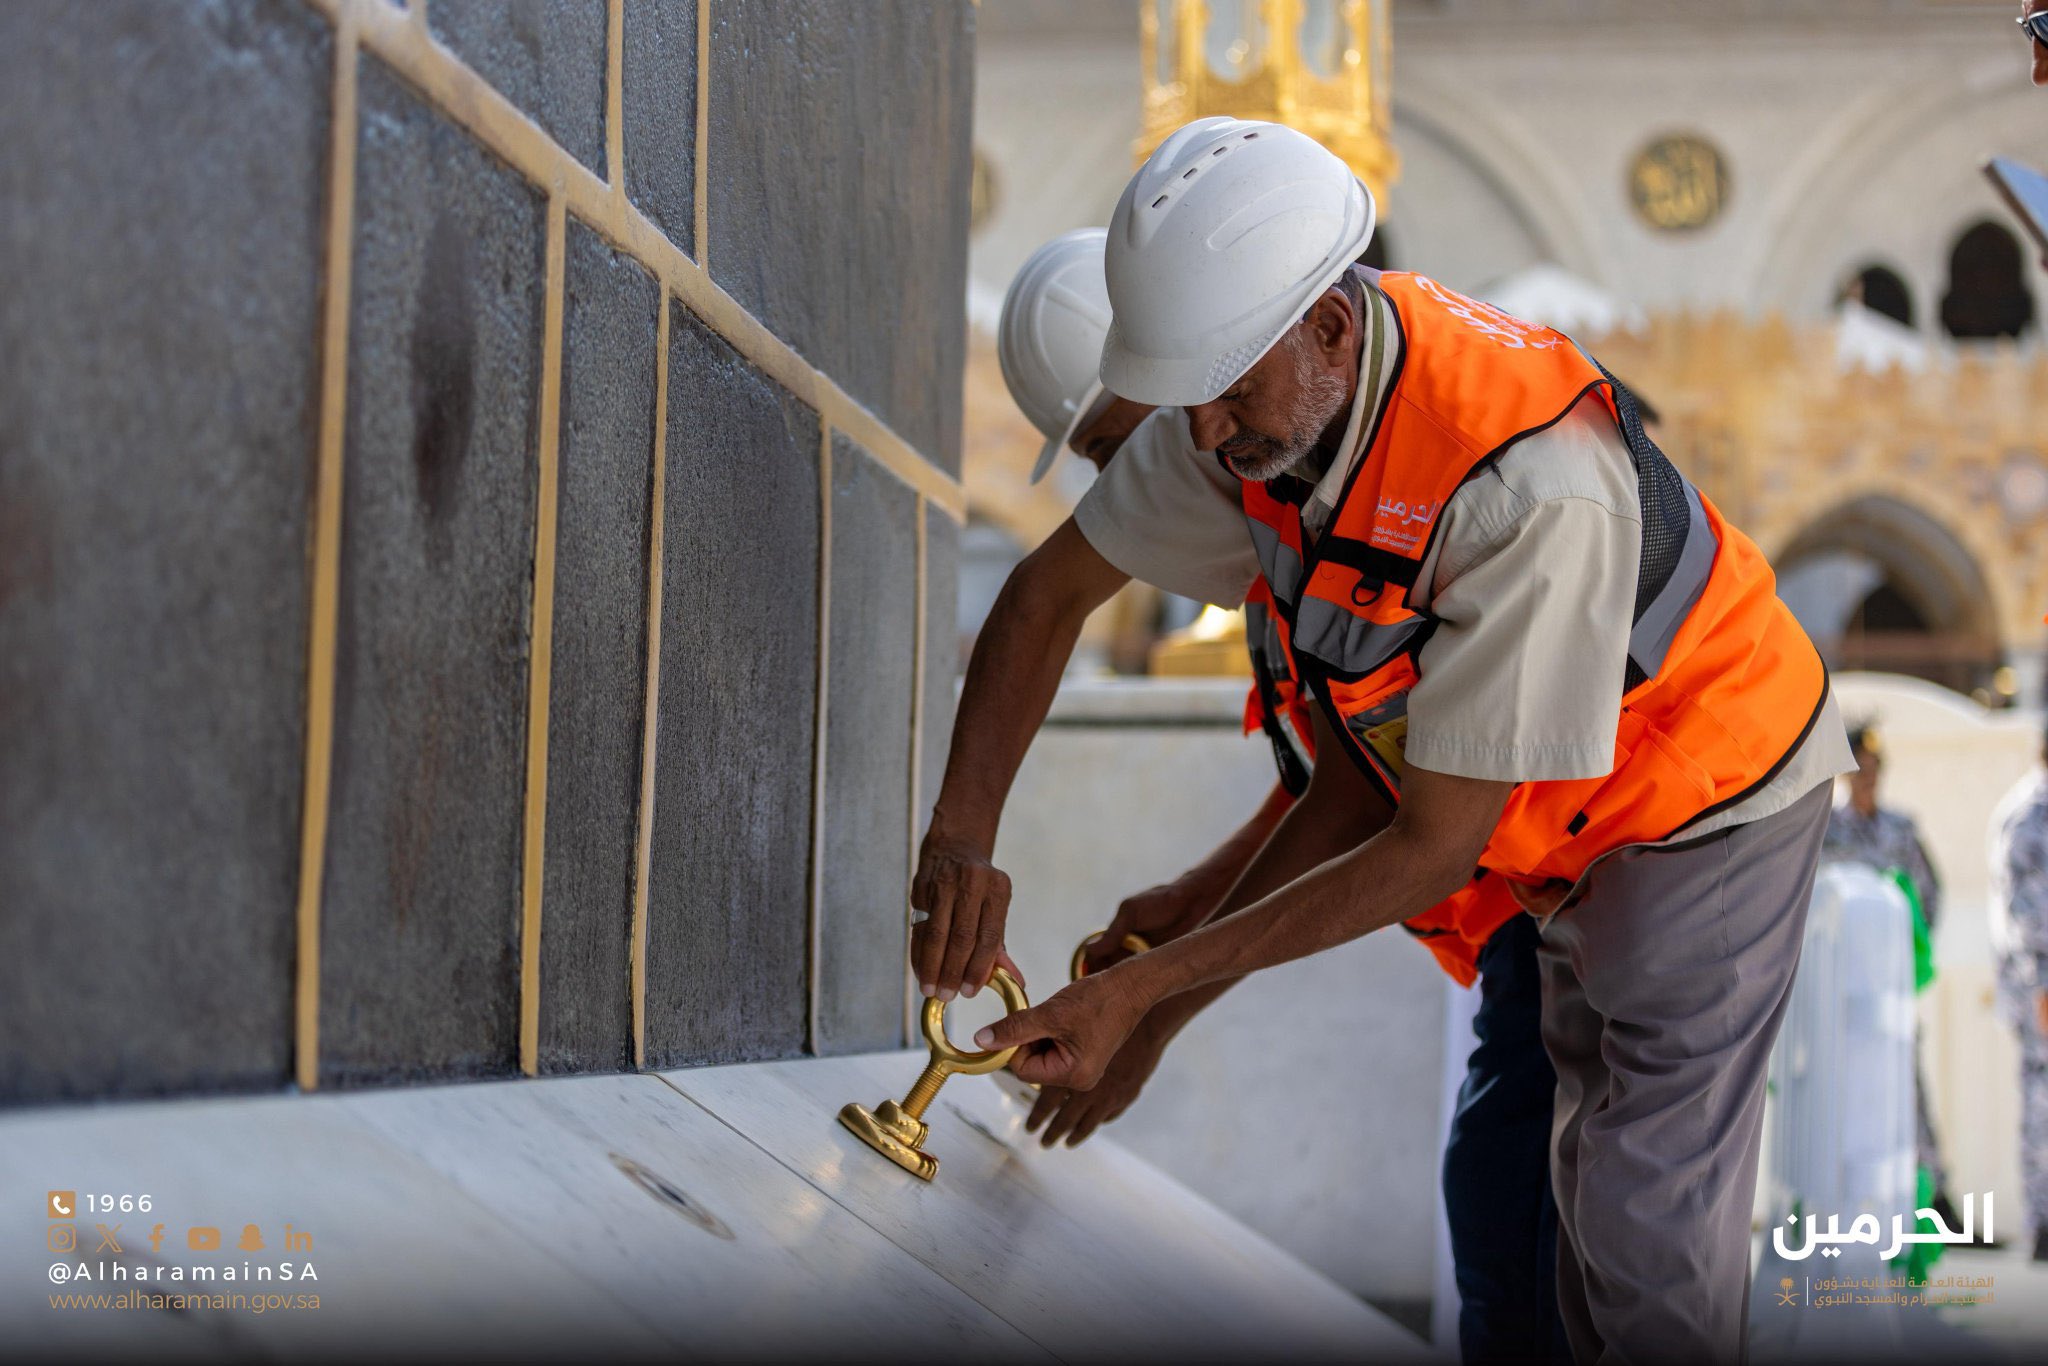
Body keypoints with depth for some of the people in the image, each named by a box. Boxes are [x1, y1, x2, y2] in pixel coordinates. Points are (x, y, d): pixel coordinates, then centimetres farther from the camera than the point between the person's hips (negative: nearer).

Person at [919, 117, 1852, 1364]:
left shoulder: (1533, 488, -41)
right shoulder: (1269, 382, -18)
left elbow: (1434, 850, -34)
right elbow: (1054, 592, -4)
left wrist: (1146, 989, -33)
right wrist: (962, 836, -18)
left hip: (1708, 793, -7)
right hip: (1572, 815, 8)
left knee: (1648, 1220, -7)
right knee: (1593, 1149, 21)